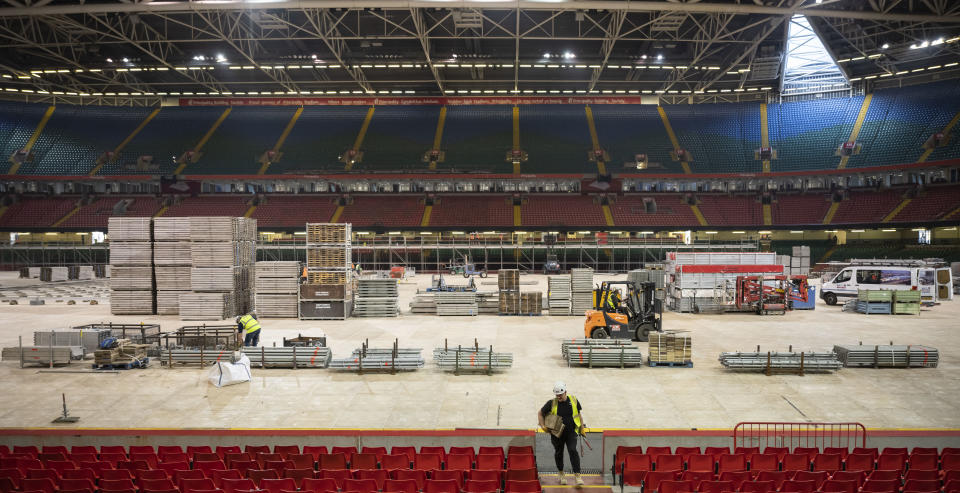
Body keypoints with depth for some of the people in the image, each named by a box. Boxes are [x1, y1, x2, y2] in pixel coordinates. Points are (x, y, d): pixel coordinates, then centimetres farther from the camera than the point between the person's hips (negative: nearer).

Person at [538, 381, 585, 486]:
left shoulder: (573, 400, -1)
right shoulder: (552, 403, -7)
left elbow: (579, 414, 12)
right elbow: (540, 413, 5)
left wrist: (582, 428, 11)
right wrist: (542, 426, -4)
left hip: (571, 432, 0)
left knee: (573, 451, -15)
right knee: (558, 453, 13)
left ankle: (577, 476, -12)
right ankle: (561, 474, 34)